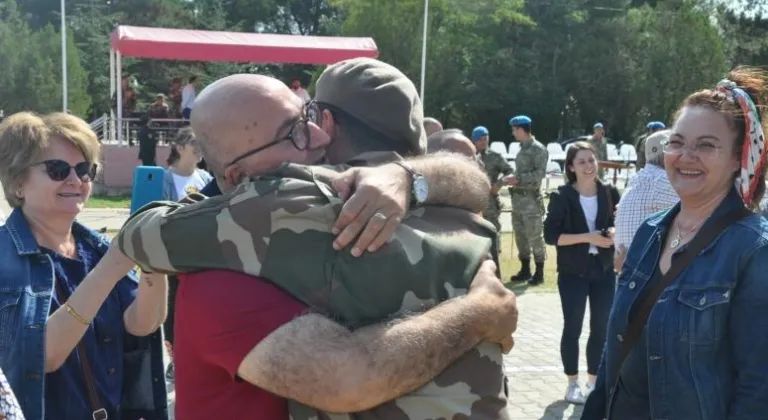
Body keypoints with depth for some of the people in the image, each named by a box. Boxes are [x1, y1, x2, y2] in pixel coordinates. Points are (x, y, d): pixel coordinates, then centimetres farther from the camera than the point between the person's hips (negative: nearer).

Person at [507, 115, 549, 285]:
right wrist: (513, 179, 6)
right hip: (517, 197, 9)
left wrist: (518, 178, -18)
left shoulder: (538, 149, -10)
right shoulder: (522, 148, 15)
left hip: (531, 198, -9)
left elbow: (540, 173, -17)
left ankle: (539, 272, 4)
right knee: (520, 235, 12)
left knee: (535, 236, -4)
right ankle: (525, 270, 22)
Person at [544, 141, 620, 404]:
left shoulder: (610, 193, 1)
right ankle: (573, 383, 19)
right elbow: (550, 236, -12)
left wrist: (614, 232, -9)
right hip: (573, 273, -3)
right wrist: (588, 237, -19)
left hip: (604, 271, 3)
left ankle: (594, 381, 24)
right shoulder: (562, 196, -9)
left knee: (601, 328, 9)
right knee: (572, 328, 5)